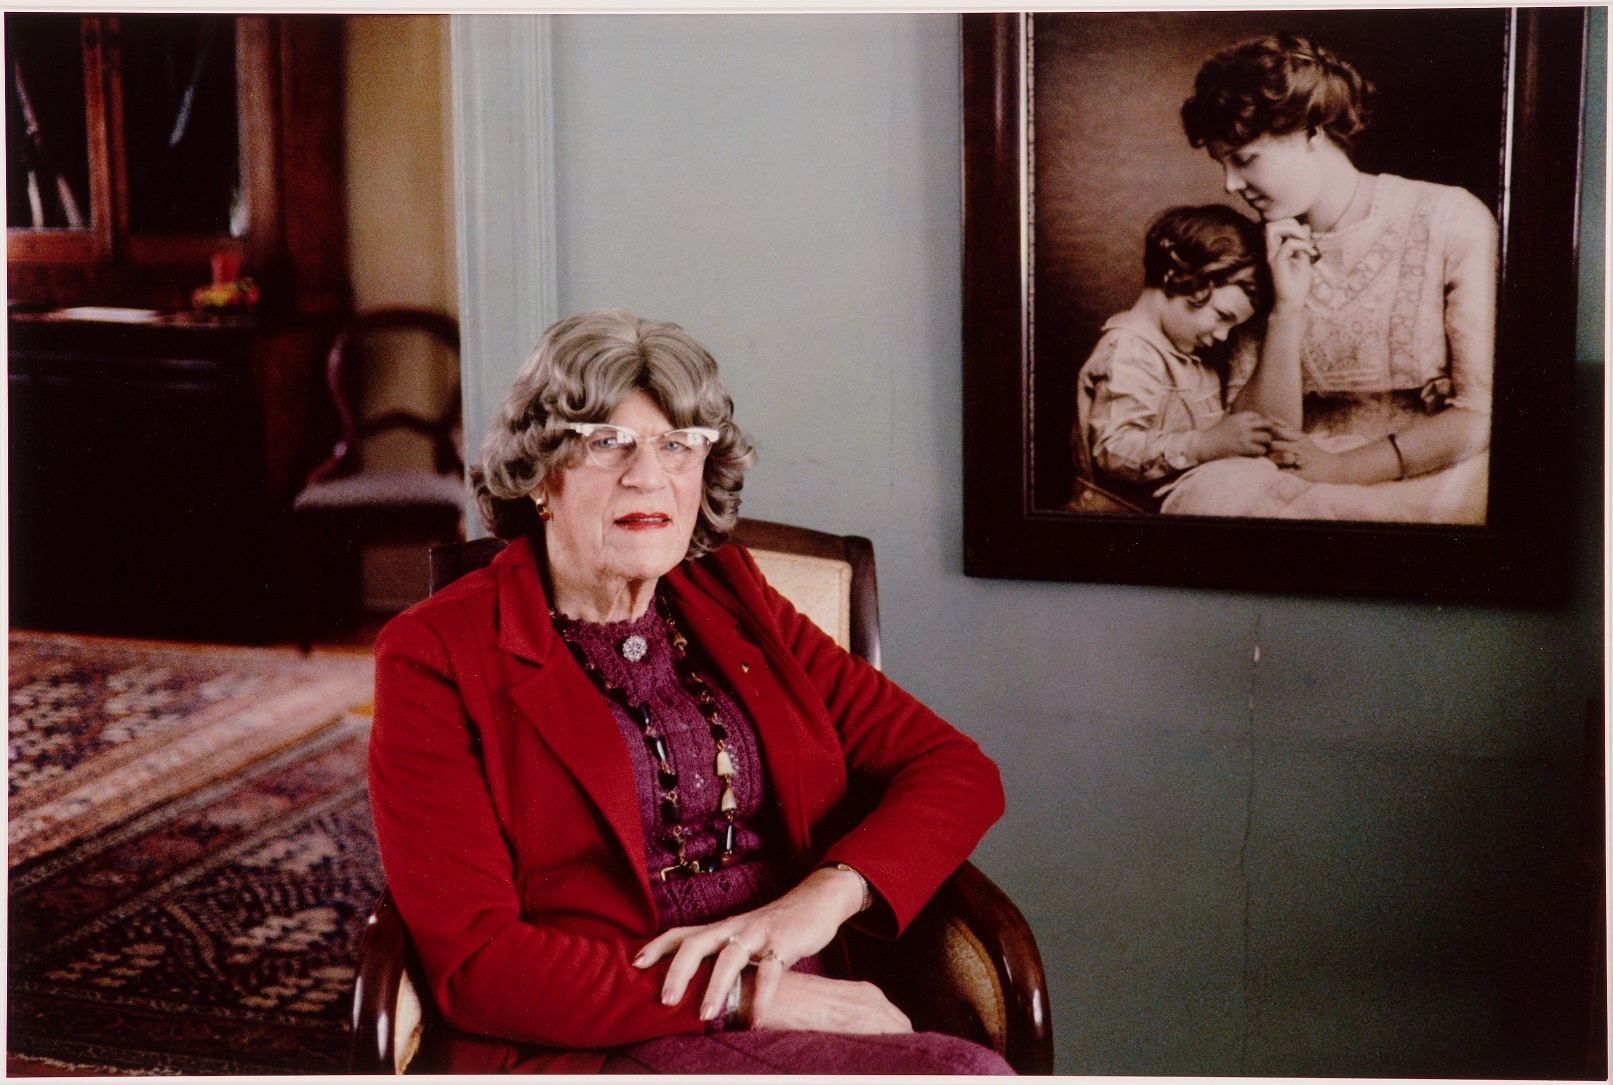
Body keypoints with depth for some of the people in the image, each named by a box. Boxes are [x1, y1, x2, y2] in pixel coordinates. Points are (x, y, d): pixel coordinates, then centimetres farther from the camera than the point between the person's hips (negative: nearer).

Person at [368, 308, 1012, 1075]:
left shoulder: (731, 602, 15)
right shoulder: (433, 655, 0)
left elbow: (959, 772, 9)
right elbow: (472, 961, -9)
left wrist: (824, 894, -11)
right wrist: (742, 998, -17)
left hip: (801, 1028, 6)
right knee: (962, 1071, -28)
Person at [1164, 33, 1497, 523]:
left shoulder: (1451, 220, -2)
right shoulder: (1266, 257, 8)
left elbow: (1483, 410, -5)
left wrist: (1343, 468, -11)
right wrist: (1288, 308, -8)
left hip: (1432, 479, -2)